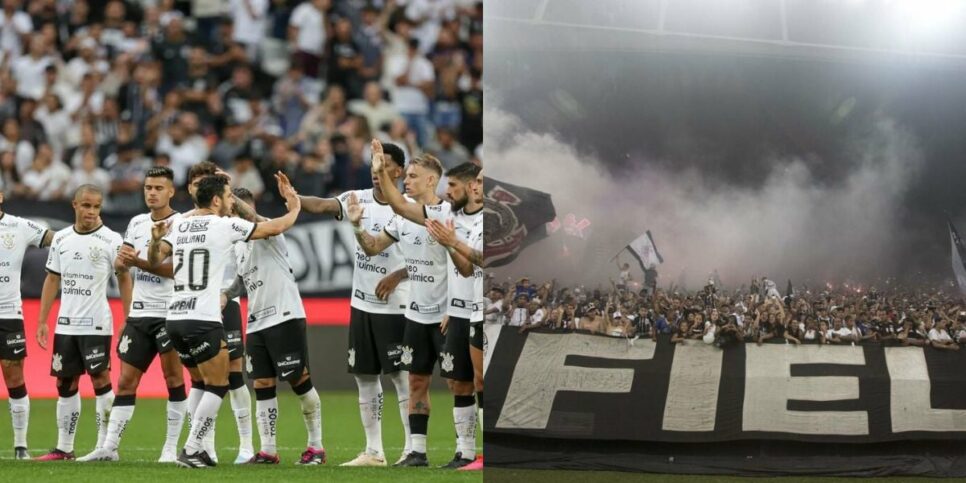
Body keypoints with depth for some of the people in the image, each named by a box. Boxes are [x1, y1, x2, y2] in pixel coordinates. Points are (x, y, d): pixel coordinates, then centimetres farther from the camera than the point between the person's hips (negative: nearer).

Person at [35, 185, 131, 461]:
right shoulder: (61, 239, 9)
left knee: (100, 381, -7)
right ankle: (64, 448, 13)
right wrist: (42, 321, 10)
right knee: (65, 384, 7)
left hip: (97, 324, -5)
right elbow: (52, 280, 15)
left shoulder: (111, 240, -5)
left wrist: (127, 322, -7)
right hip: (65, 324, 5)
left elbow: (124, 280, -2)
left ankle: (105, 446, -3)